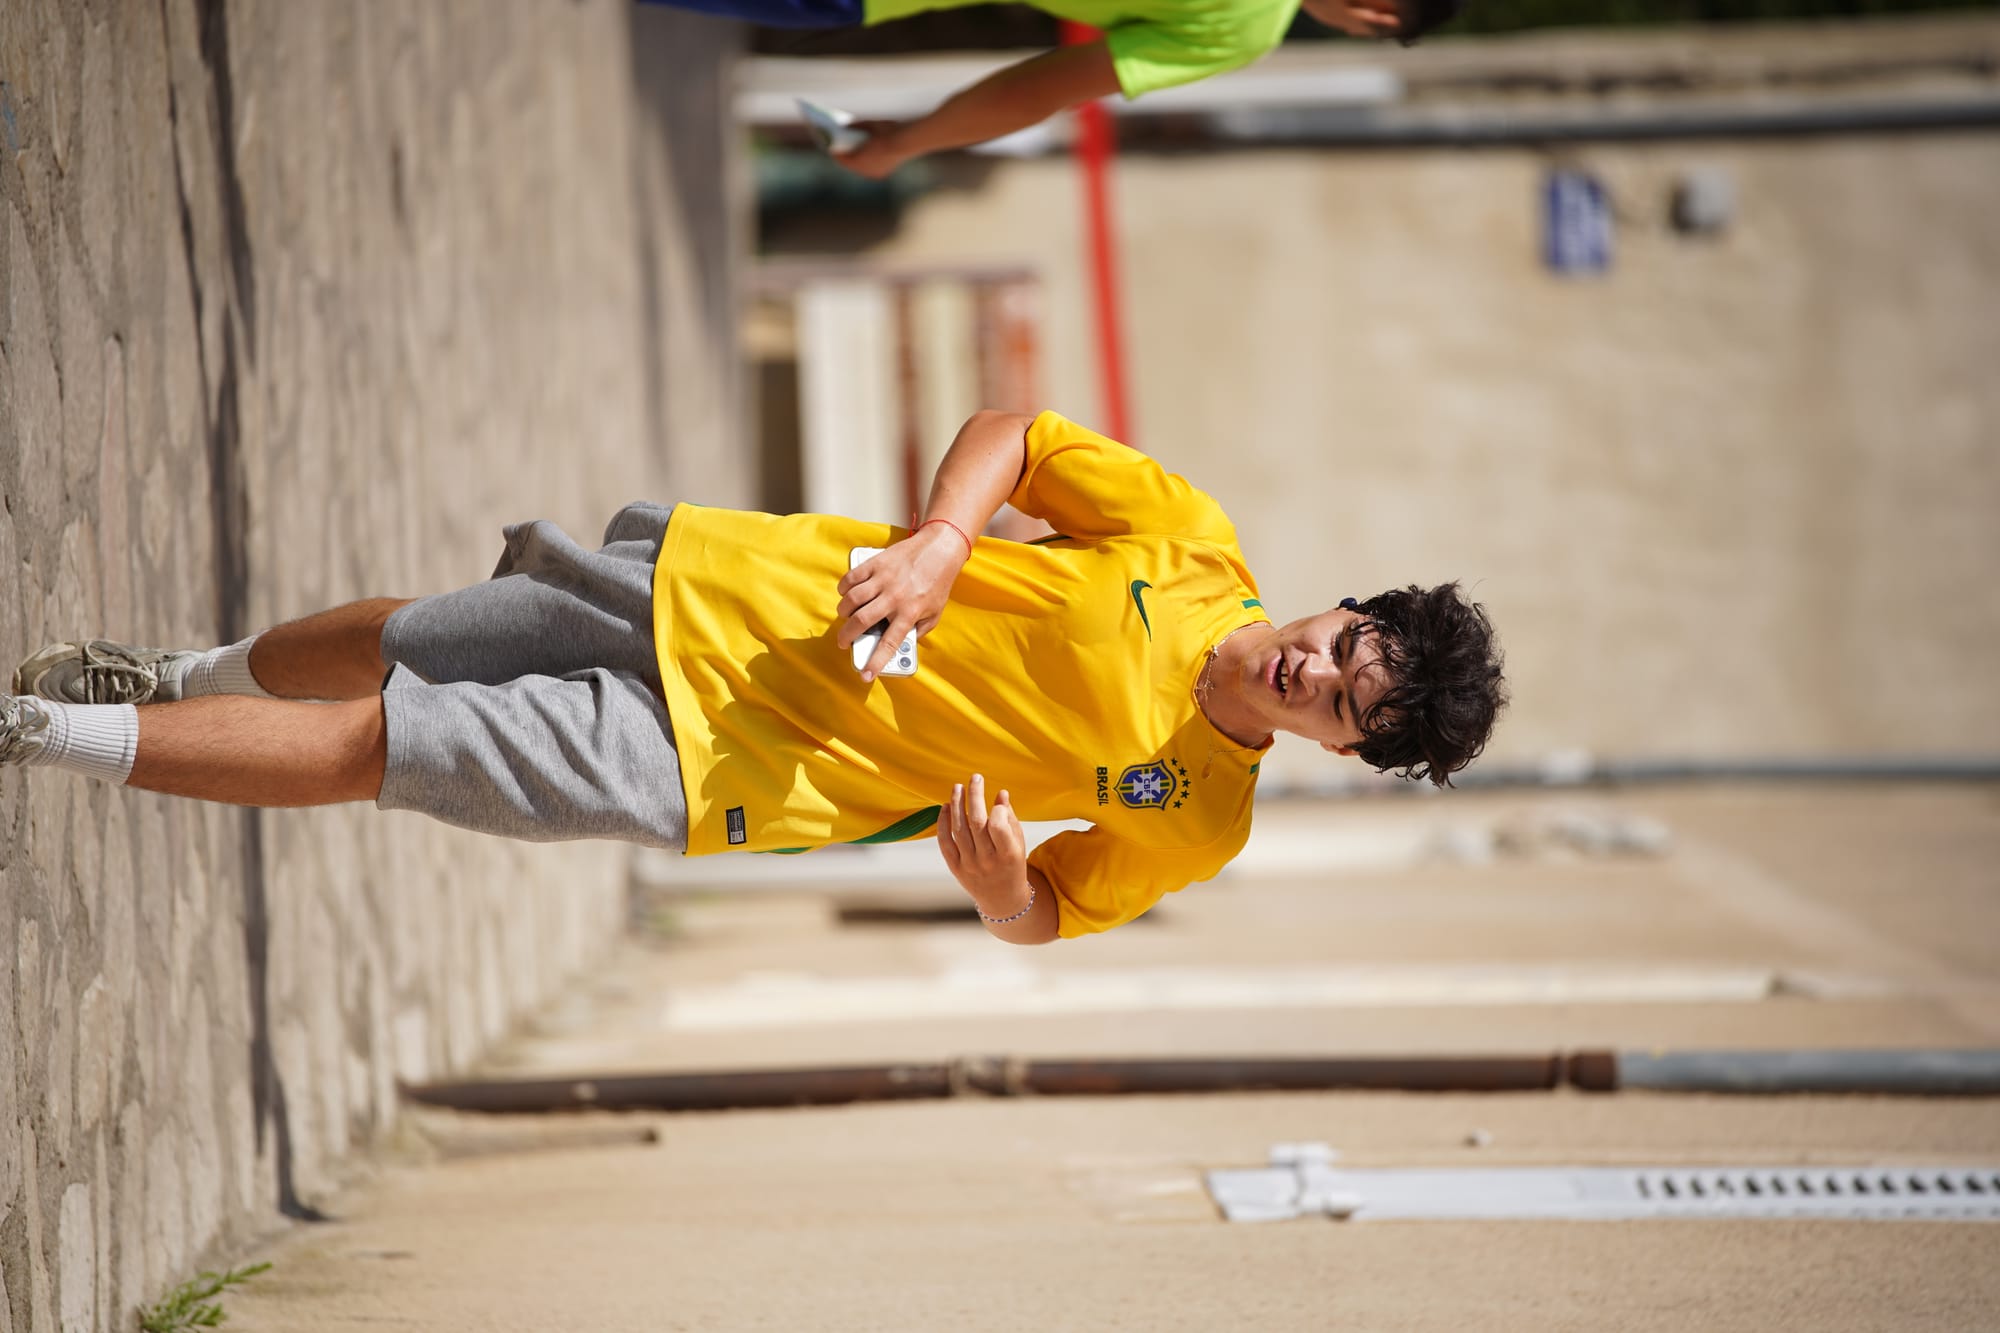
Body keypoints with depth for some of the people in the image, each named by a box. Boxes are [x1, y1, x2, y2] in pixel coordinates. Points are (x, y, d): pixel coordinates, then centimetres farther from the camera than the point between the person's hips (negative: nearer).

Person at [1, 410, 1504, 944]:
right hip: (728, 591, 2)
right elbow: (1011, 433, -2)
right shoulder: (1197, 543, -9)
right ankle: (186, 675, 44)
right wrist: (936, 542, -21)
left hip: (705, 770, -2)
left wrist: (1002, 884, -26)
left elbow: (1052, 912, -2)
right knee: (384, 641, 12)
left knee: (365, 746, -3)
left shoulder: (1196, 823, -12)